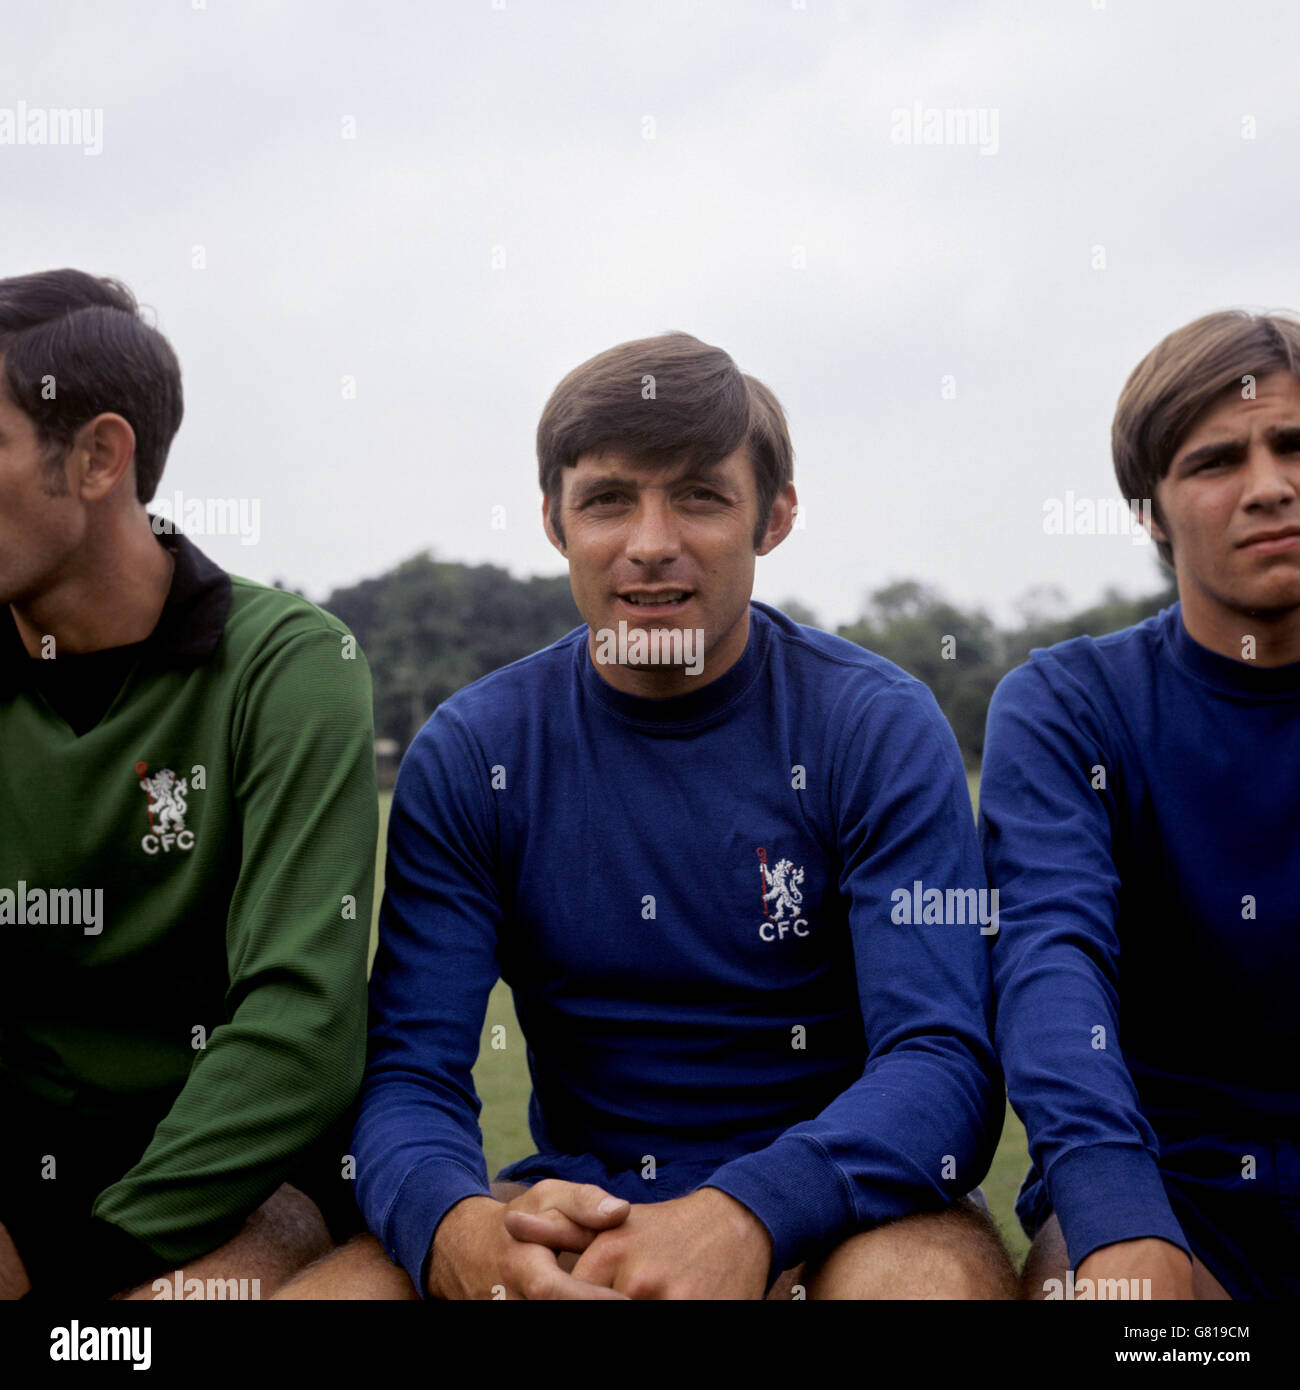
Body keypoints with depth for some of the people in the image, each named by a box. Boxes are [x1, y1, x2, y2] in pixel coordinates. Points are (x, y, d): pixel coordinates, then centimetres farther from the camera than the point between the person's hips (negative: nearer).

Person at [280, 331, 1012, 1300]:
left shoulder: (879, 728, -7)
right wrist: (459, 1227, -30)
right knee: (323, 1290, -24)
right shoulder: (469, 755, -1)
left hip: (826, 1210, -1)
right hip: (577, 1200, 2)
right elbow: (409, 1073, -6)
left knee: (926, 1273, -34)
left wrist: (742, 1220, -35)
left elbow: (944, 1061, -16)